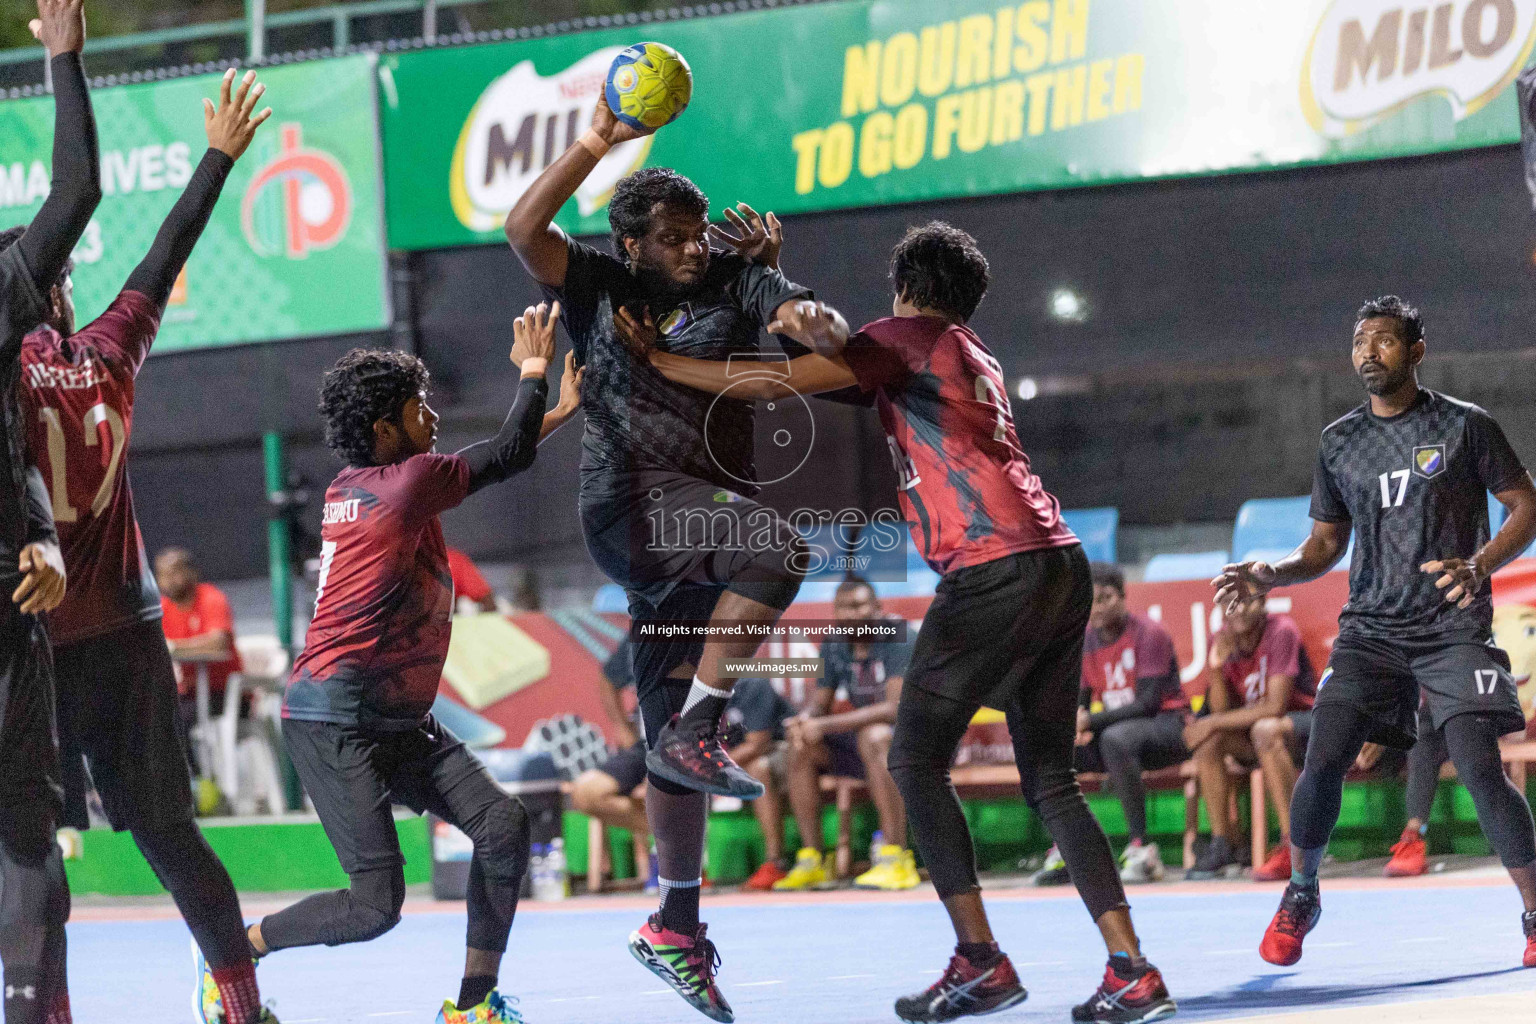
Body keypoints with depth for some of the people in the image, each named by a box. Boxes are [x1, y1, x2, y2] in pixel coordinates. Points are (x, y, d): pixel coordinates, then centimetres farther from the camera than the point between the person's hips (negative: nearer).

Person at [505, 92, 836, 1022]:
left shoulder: (734, 281, 10)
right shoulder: (598, 286, 6)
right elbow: (523, 230, -6)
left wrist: (801, 315, -22)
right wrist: (598, 144, -11)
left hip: (704, 515, 4)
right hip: (631, 499, -4)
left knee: (674, 727, 8)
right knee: (778, 550, -32)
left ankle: (676, 925, 15)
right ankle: (697, 731, -28)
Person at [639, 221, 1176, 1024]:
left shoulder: (905, 337, 3)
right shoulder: (976, 358, 27)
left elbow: (774, 384, -3)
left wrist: (652, 360, 4)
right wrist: (833, 341, 22)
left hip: (993, 571, -8)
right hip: (1062, 567, 8)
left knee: (916, 762, 0)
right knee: (1050, 782, 9)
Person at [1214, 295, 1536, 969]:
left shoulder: (1465, 426, -1)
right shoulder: (1339, 442, 11)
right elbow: (1326, 545, 18)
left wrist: (1479, 564, -17)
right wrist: (1270, 576, -1)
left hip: (1453, 627, -3)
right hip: (1370, 628, 3)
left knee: (1479, 771, -16)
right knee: (1322, 762, -12)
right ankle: (1299, 898, 12)